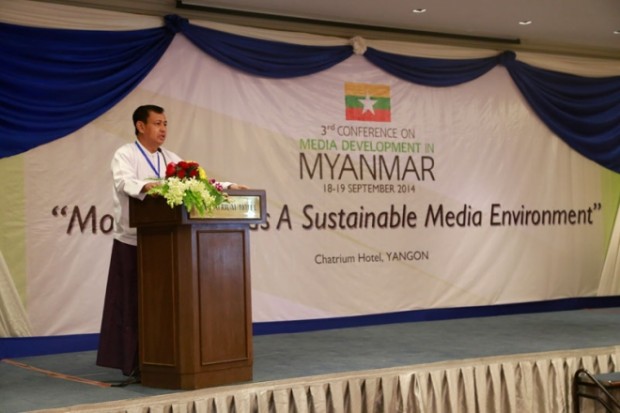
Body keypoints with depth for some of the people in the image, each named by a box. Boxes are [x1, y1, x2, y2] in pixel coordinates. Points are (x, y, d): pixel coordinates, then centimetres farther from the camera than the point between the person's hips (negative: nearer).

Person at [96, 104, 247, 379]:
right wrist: (145, 186, -47)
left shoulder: (170, 158, 13)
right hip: (133, 242, -5)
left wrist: (228, 187, -5)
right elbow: (125, 182, -26)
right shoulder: (125, 155, -6)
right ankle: (134, 365, 5)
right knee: (134, 304, -2)